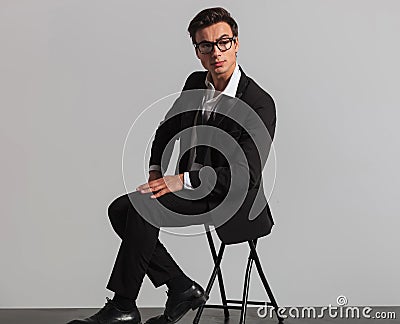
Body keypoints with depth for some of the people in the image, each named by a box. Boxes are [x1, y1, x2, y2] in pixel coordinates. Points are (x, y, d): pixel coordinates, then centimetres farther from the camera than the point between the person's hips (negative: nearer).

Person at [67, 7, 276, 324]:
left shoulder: (259, 103, -17)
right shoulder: (195, 83, 5)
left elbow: (245, 174, -23)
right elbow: (167, 130, 22)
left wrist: (182, 180, -26)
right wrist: (156, 172, 5)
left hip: (231, 203, -8)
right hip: (188, 190, 8)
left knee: (145, 206, -25)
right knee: (120, 209, -10)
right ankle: (182, 288, -6)